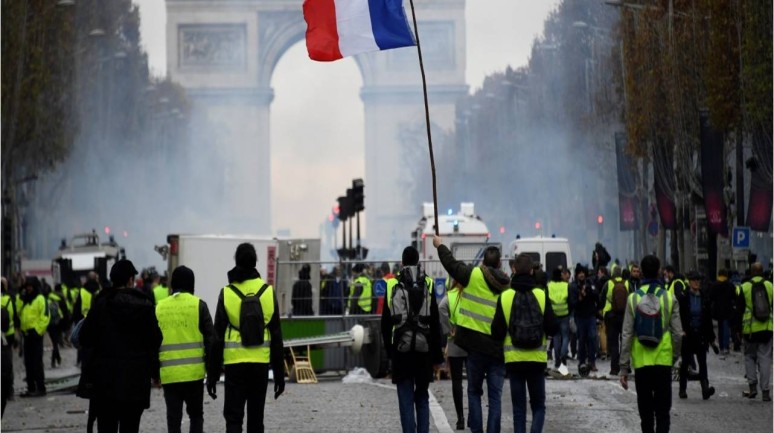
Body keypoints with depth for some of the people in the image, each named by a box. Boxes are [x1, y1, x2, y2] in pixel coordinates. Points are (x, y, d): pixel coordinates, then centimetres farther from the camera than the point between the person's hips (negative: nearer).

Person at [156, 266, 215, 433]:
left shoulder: (159, 308, 6)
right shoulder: (198, 305, -2)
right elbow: (209, 338, -3)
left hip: (168, 374, 2)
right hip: (194, 371, -1)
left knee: (173, 417, 6)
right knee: (196, 414, 12)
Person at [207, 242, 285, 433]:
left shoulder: (227, 293, -5)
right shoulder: (268, 292, 1)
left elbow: (217, 338, -3)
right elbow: (276, 338, 4)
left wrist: (212, 374, 4)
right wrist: (279, 373, 10)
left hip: (234, 363, -2)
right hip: (261, 363, 2)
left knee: (233, 417, 1)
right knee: (256, 418, 12)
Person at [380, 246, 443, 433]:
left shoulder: (392, 286, 1)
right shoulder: (428, 284, 1)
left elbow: (385, 322, 5)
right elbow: (435, 323, 1)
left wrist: (388, 348, 15)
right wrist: (437, 356, 5)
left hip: (401, 348, -1)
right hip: (423, 348, 1)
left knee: (406, 399, 1)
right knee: (422, 397, 12)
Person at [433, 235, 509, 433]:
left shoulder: (474, 276, -8)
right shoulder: (507, 286, 2)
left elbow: (451, 264, 6)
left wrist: (440, 245, 23)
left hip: (476, 345, -2)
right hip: (499, 348, 2)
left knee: (474, 391, 10)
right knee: (495, 396, 5)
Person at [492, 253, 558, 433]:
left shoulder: (505, 297, -7)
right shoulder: (541, 296, -6)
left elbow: (497, 332, -7)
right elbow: (553, 329, -6)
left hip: (514, 359, 0)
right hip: (537, 358, 0)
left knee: (519, 407, 9)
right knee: (538, 405, 11)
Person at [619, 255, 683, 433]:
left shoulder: (633, 299, -3)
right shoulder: (669, 298, -3)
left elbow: (627, 335, -4)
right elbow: (678, 333, -2)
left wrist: (623, 367, 0)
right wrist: (675, 356, 15)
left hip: (641, 362, 1)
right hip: (664, 361, -1)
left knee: (645, 411, 13)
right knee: (662, 411, 2)